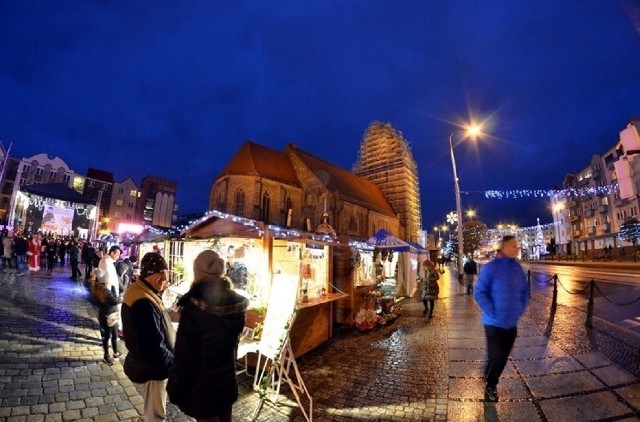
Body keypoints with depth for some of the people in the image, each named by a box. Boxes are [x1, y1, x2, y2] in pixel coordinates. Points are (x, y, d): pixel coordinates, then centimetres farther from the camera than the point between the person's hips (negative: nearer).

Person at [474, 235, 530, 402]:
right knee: (495, 357, 1)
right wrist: (492, 313, -19)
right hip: (494, 323, -6)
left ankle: (491, 384, 36)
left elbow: (525, 291, 14)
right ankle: (490, 386, 27)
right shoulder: (490, 267, -16)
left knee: (503, 357, 16)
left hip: (512, 323, 6)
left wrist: (520, 309, 3)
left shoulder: (518, 268, 2)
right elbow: (479, 293, -17)